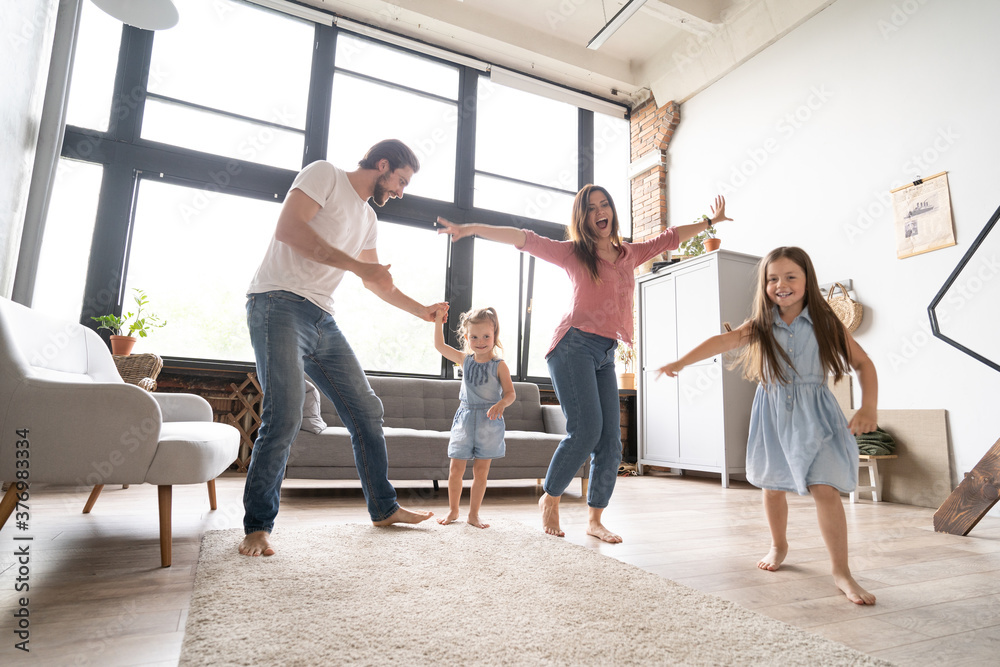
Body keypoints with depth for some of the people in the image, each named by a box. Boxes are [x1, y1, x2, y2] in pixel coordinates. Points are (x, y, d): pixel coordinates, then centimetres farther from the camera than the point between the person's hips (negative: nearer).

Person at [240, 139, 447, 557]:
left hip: (323, 320, 8)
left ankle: (384, 509, 18)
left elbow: (376, 282, 31)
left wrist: (421, 311, 29)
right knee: (285, 416, -19)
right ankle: (257, 527, -1)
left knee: (366, 410, 5)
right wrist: (356, 264, -15)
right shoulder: (325, 174, 0)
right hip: (280, 302, -8)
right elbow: (287, 228, -15)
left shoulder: (368, 218, 23)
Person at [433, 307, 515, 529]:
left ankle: (474, 514, 18)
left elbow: (510, 393, -7)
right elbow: (439, 345, 10)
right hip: (465, 417, 3)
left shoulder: (499, 365, -6)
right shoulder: (465, 360, 5)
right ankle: (453, 511, 22)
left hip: (488, 422, -3)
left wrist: (501, 404, -28)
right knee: (455, 469, 4)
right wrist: (438, 320, 3)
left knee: (481, 472, 4)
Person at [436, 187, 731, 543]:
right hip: (574, 344, -5)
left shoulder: (629, 254, 19)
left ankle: (594, 520, 13)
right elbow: (525, 239, -3)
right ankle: (550, 498, 6)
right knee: (585, 429, -17)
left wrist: (710, 221, 41)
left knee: (611, 441, 0)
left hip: (606, 354, 5)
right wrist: (472, 229, -10)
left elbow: (670, 237, 32)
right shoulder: (573, 252, 6)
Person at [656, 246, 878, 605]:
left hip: (814, 414, -2)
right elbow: (722, 341, -16)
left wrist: (868, 407, -12)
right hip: (772, 414, 2)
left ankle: (841, 570, 4)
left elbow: (863, 363, 0)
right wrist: (680, 362, -29)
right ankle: (778, 546, 38)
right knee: (772, 486, 14)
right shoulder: (760, 326, -1)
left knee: (825, 488, -12)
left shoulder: (825, 323, -5)